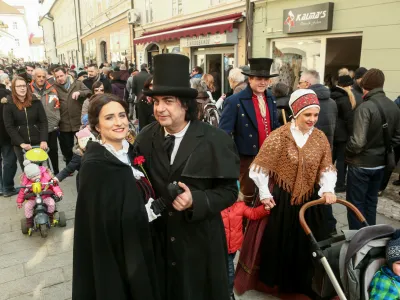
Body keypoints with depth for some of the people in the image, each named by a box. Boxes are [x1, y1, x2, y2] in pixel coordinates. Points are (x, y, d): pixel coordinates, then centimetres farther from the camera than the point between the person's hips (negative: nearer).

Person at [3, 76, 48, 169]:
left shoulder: (36, 102, 1)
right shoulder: (9, 105, -2)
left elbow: (44, 122, 0)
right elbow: (9, 127, -5)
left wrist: (43, 140, -12)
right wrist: (21, 143, -14)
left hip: (37, 143, 1)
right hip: (20, 145, -1)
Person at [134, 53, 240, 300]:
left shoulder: (215, 140, -14)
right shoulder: (145, 138, -2)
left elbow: (229, 191, -12)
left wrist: (195, 200, -26)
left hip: (199, 240, -3)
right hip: (156, 238, 3)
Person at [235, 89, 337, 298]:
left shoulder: (321, 138, 1)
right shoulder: (279, 136, -13)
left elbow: (326, 168, 2)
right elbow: (261, 167, -10)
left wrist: (328, 189, -15)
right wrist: (265, 194, -11)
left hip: (309, 201, 4)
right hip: (280, 199, -4)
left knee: (306, 244, 16)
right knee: (277, 243, 9)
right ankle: (272, 280, 32)